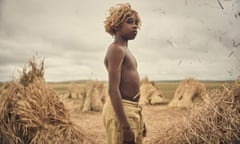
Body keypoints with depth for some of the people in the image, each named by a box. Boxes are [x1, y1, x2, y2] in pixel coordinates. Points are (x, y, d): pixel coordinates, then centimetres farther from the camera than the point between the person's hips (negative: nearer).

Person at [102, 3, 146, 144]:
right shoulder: (116, 49, -12)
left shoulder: (125, 50, 18)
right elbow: (113, 90, -22)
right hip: (120, 111, -10)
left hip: (132, 109, 10)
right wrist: (125, 126, -25)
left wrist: (139, 119, 22)